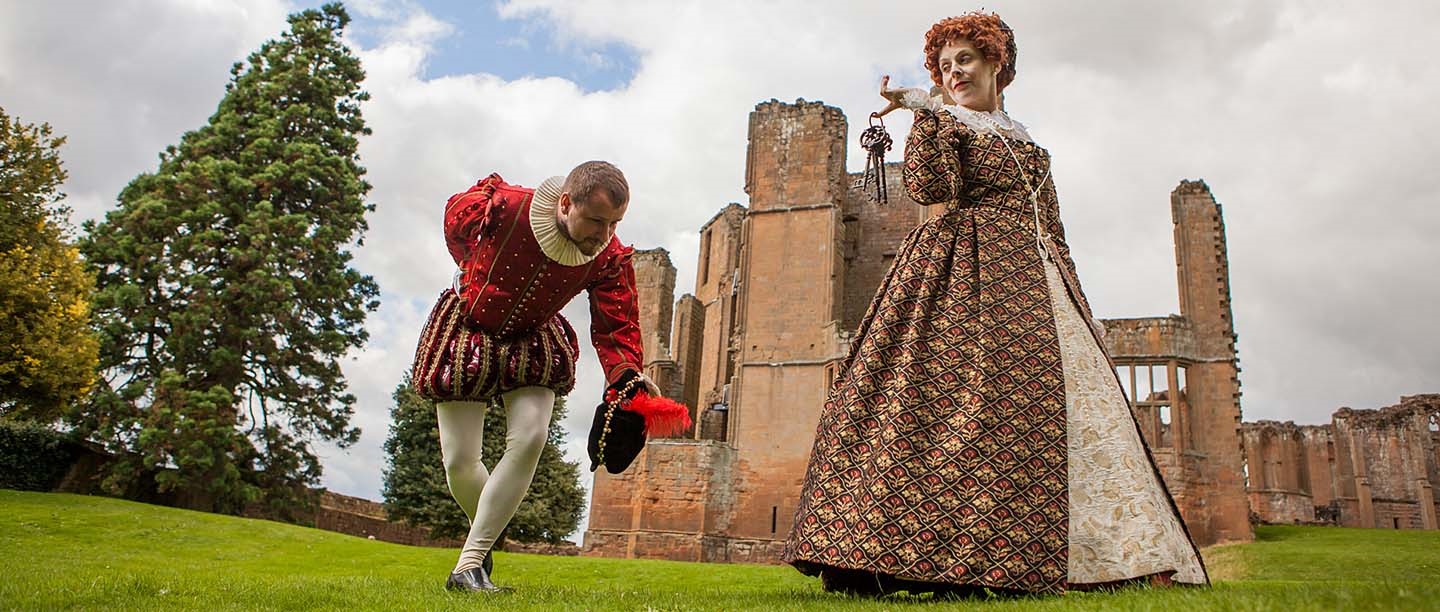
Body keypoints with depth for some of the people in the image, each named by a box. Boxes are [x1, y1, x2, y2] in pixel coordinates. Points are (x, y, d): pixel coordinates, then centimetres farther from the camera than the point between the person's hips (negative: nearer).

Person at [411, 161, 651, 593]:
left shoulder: (609, 258, -21)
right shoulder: (503, 207, -29)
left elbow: (616, 326, -19)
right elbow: (454, 219, -6)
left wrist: (627, 376, -39)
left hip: (532, 344, 2)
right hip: (467, 334, -1)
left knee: (529, 437, -20)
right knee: (459, 460, -3)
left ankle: (470, 565, -10)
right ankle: (486, 535, 29)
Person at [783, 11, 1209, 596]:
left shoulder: (1026, 140, 25)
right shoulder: (945, 122, 9)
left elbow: (1051, 225, 23)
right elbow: (929, 186, -12)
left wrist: (1071, 294, 16)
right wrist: (926, 111, -15)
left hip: (1032, 275, 7)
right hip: (966, 272, -6)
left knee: (1044, 407, -3)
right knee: (968, 397, -18)